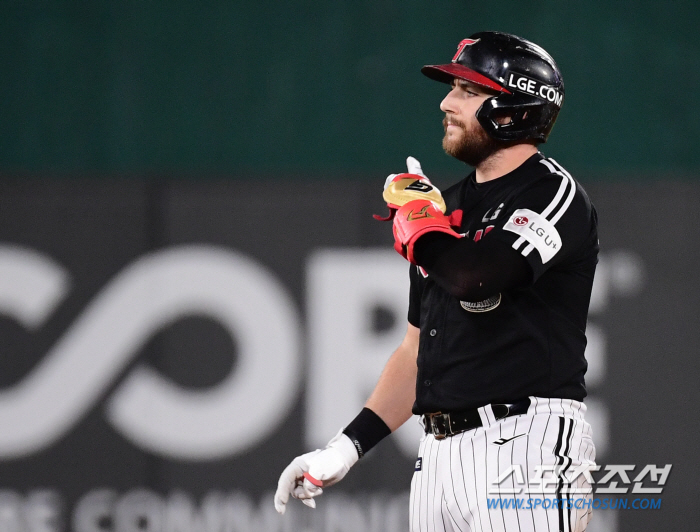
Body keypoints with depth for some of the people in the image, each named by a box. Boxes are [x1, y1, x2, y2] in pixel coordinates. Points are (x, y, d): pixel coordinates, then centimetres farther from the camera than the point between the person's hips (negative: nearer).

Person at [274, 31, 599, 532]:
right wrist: (346, 447, 15)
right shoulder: (450, 206, 20)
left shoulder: (554, 194, -6)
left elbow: (470, 276, -24)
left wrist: (413, 207, -5)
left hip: (524, 448, -8)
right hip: (439, 451, 8)